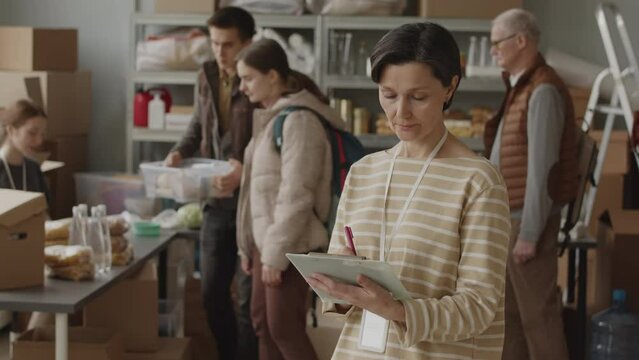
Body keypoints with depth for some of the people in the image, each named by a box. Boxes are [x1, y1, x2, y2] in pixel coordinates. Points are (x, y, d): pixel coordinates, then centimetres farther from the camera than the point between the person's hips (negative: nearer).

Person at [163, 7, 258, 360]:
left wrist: (246, 172, -31)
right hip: (216, 201, 7)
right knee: (212, 291, 14)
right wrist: (179, 152, 2)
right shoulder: (207, 76, 6)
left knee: (249, 297, 2)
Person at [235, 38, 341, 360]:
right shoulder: (270, 117, 12)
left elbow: (295, 195, -21)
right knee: (262, 322, 12)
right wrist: (250, 246, 16)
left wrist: (277, 253, -20)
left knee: (284, 327, -4)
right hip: (265, 241, 9)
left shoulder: (298, 119, -16)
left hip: (288, 245, -9)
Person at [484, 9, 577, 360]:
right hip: (509, 219, 10)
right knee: (508, 312, 15)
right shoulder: (519, 88, 15)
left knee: (537, 314, -4)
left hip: (528, 221, -10)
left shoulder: (542, 91, -16)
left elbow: (542, 167, -20)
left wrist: (529, 233, -20)